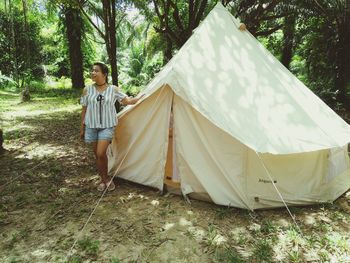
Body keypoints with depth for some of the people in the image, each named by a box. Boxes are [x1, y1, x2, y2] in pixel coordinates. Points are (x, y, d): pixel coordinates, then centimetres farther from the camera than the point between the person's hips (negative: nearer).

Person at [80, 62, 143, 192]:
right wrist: (82, 128, 6)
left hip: (107, 126, -2)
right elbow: (84, 110, 5)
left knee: (101, 154, -13)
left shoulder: (113, 89, -3)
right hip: (92, 126, 2)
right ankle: (104, 179, 28)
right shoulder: (87, 90, -1)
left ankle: (105, 178, 12)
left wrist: (143, 96, -8)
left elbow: (128, 101, 0)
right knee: (97, 155, 9)